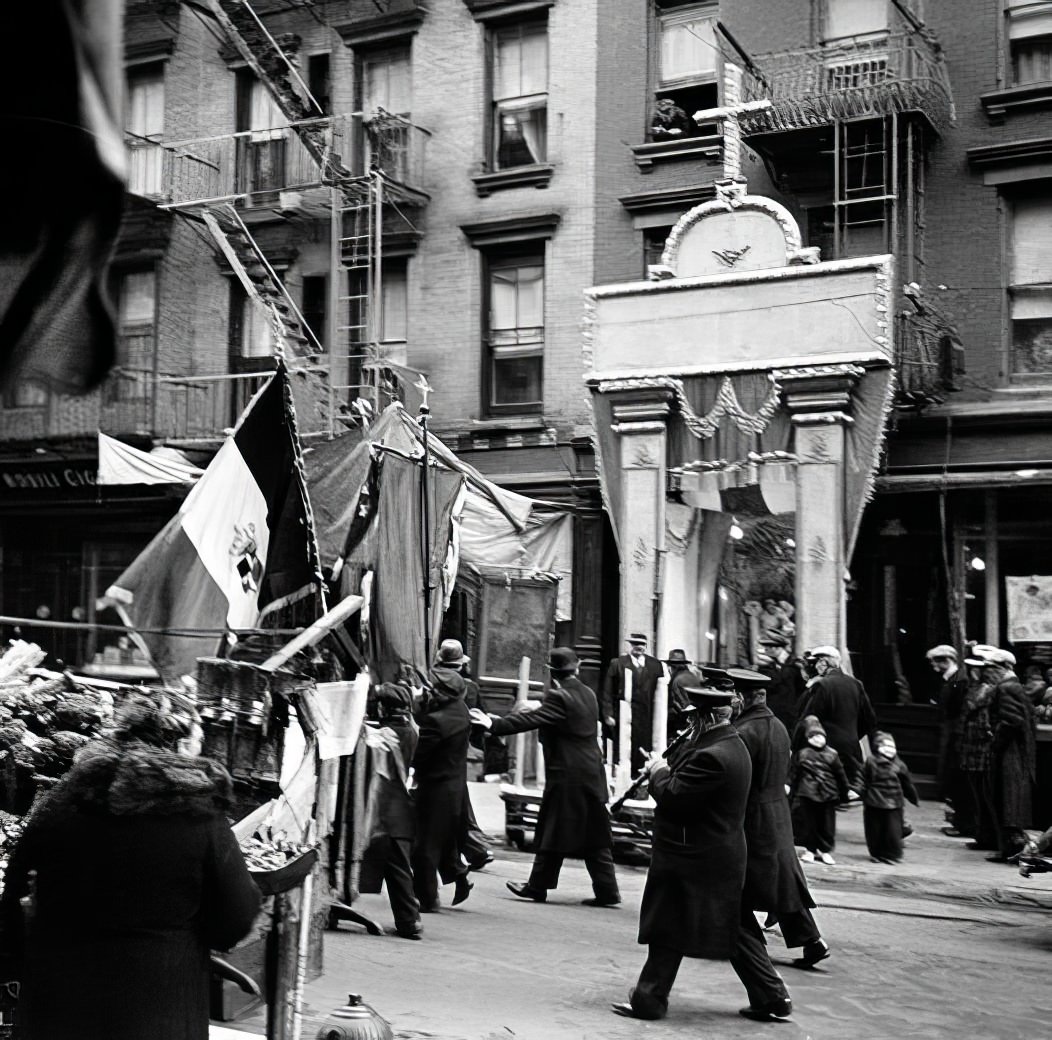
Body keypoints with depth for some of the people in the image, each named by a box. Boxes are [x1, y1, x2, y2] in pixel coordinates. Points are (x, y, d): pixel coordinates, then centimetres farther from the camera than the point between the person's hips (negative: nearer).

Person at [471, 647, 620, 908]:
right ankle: (606, 889, 9)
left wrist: (494, 724, -22)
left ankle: (538, 886, 11)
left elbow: (531, 719, -22)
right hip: (592, 773, 8)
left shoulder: (558, 697, -15)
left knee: (552, 833, 2)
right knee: (594, 834, 9)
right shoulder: (588, 694, 11)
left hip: (566, 776, -8)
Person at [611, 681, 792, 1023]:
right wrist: (668, 767, 1)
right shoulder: (731, 744, 8)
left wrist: (658, 771, -7)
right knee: (734, 928, 15)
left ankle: (649, 999, 13)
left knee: (667, 930, 3)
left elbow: (672, 797, -24)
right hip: (723, 856, 10)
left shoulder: (711, 756, -25)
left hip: (693, 860, -10)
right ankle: (772, 997, 19)